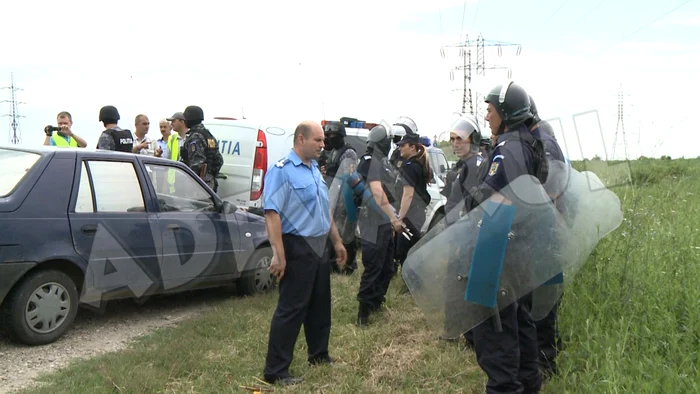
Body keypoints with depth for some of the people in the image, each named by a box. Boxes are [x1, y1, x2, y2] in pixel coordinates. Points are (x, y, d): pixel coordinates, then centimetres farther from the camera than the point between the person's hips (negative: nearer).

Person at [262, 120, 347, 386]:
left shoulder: (314, 169, 14)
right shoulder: (282, 170, -15)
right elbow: (272, 213, -22)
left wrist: (337, 241, 22)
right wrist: (279, 255, -27)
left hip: (319, 247, 9)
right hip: (297, 248, -9)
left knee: (320, 305, 18)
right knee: (291, 309, -4)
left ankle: (319, 355, 34)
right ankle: (276, 371, 5)